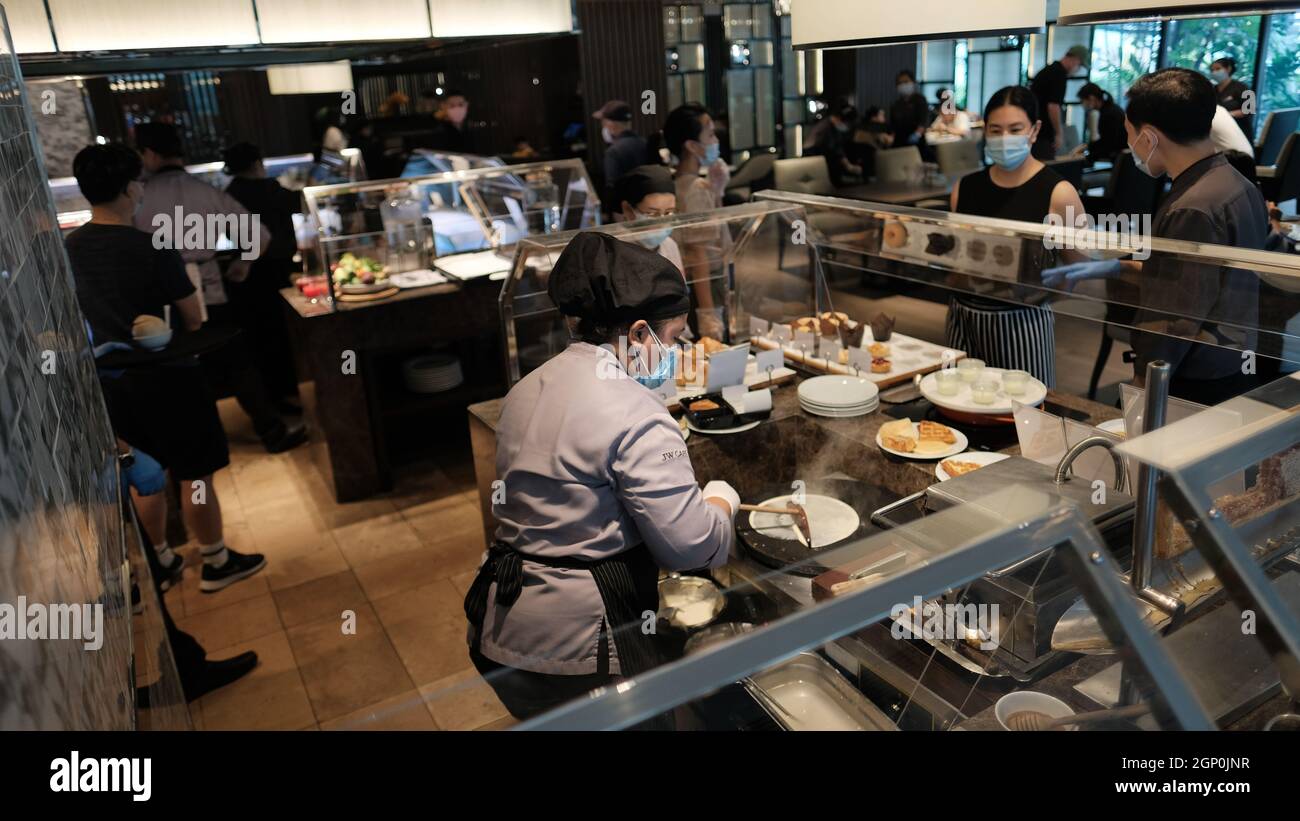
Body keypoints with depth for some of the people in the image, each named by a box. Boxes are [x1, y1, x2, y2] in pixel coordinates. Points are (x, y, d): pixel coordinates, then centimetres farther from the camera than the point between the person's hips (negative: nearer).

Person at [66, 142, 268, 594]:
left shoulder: (68, 249, -1)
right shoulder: (153, 249, -20)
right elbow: (193, 318, -12)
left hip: (111, 380, 6)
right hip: (165, 376, -6)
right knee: (194, 475, 7)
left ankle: (162, 563, 32)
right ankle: (217, 563, 19)